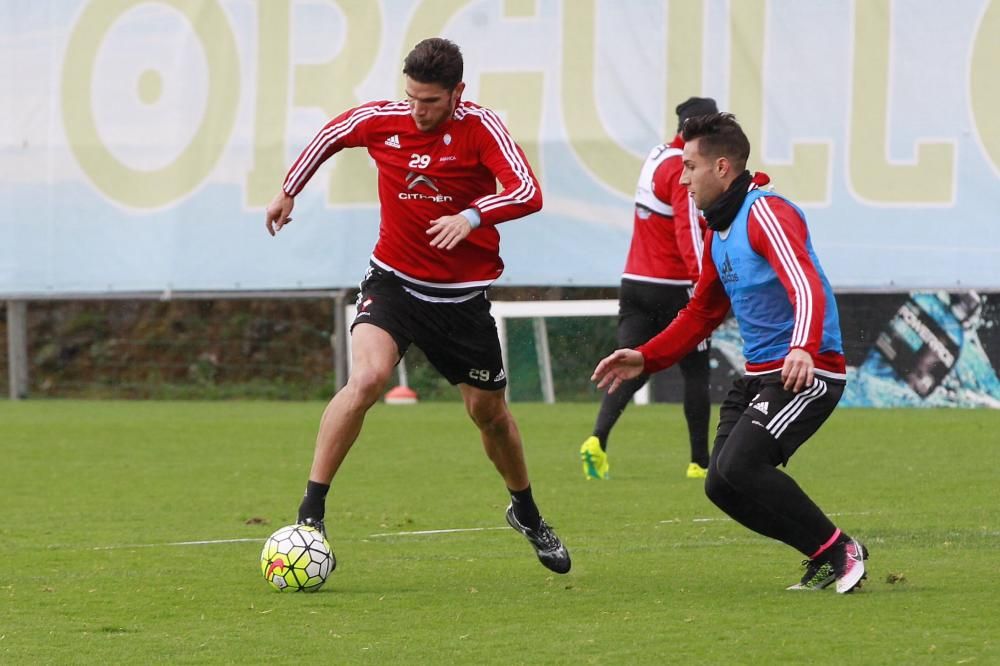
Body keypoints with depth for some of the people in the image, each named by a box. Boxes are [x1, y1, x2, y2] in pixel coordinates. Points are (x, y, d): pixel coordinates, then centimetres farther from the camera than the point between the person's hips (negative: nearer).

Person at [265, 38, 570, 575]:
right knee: (367, 378, -27)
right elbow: (330, 135, 16)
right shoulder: (380, 121, -7)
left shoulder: (480, 127, -14)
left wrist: (472, 216, -43)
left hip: (463, 295, 0)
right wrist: (288, 191, 24)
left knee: (489, 411, 13)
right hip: (393, 282, 0)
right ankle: (310, 514, -21)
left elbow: (527, 192, -26)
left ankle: (527, 515, 41)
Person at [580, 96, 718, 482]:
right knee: (695, 372, 7)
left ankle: (598, 439, -22)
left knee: (633, 367, 0)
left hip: (635, 281, 7)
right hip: (673, 287, -7)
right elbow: (688, 232, -24)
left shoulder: (658, 157, 11)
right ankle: (700, 462, 11)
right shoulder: (683, 171, -15)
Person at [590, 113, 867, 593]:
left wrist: (803, 349, -48)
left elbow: (807, 287, -30)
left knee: (739, 466, -24)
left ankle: (839, 551, -10)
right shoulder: (719, 232, 16)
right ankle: (826, 557, 7)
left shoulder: (767, 213, -14)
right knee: (721, 485, -2)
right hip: (758, 374, 10)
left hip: (805, 371, -10)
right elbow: (701, 314, 27)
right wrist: (646, 359, 17)